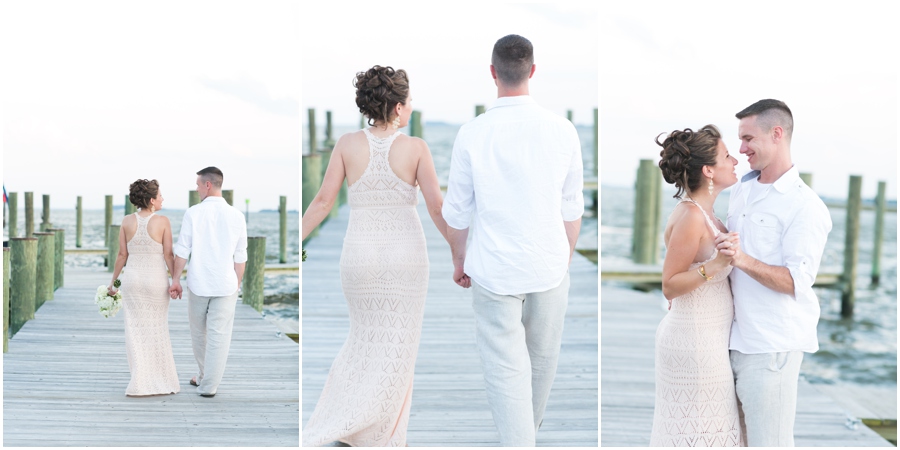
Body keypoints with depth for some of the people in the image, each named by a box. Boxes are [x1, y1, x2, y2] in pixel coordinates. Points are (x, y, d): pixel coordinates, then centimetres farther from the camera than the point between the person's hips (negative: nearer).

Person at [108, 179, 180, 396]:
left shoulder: (127, 221, -2)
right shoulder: (163, 221, -10)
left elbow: (122, 255, 0)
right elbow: (168, 256, -9)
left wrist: (113, 282, 10)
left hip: (132, 278, 2)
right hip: (157, 280, -2)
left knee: (135, 330, 7)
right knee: (157, 329, 10)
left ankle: (141, 381, 5)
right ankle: (162, 380, 16)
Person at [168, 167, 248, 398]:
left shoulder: (193, 213, -7)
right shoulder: (236, 216, -3)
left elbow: (182, 250, -5)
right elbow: (240, 257, 1)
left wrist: (176, 279, 6)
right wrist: (237, 284, 13)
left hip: (198, 283, 0)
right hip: (226, 285, 0)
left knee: (198, 332, 18)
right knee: (219, 336, 4)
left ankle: (203, 376, 31)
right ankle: (209, 385, 5)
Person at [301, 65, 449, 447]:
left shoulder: (347, 144, -3)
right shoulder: (416, 148, -7)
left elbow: (323, 201, -4)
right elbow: (437, 209, -6)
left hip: (359, 254, 3)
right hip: (405, 255, -3)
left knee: (366, 337, 22)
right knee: (394, 348, 5)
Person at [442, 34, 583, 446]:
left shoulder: (472, 134, -12)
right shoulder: (562, 130, -8)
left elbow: (457, 212, -3)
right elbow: (572, 209, 1)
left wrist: (459, 262, 13)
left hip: (493, 271, -2)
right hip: (549, 267, 3)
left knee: (506, 368, 4)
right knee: (543, 358, 23)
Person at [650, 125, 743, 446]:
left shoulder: (703, 211, 8)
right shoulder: (691, 216, -20)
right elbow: (669, 286, -21)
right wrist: (715, 265, -31)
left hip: (702, 337, 9)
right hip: (697, 343, -9)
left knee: (691, 428, 15)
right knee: (698, 431, -1)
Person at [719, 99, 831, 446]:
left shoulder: (805, 206, -12)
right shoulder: (742, 190, 13)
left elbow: (797, 281, -19)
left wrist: (745, 261, -32)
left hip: (771, 346, -7)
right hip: (736, 338, 8)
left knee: (769, 441, -1)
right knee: (741, 437, 14)